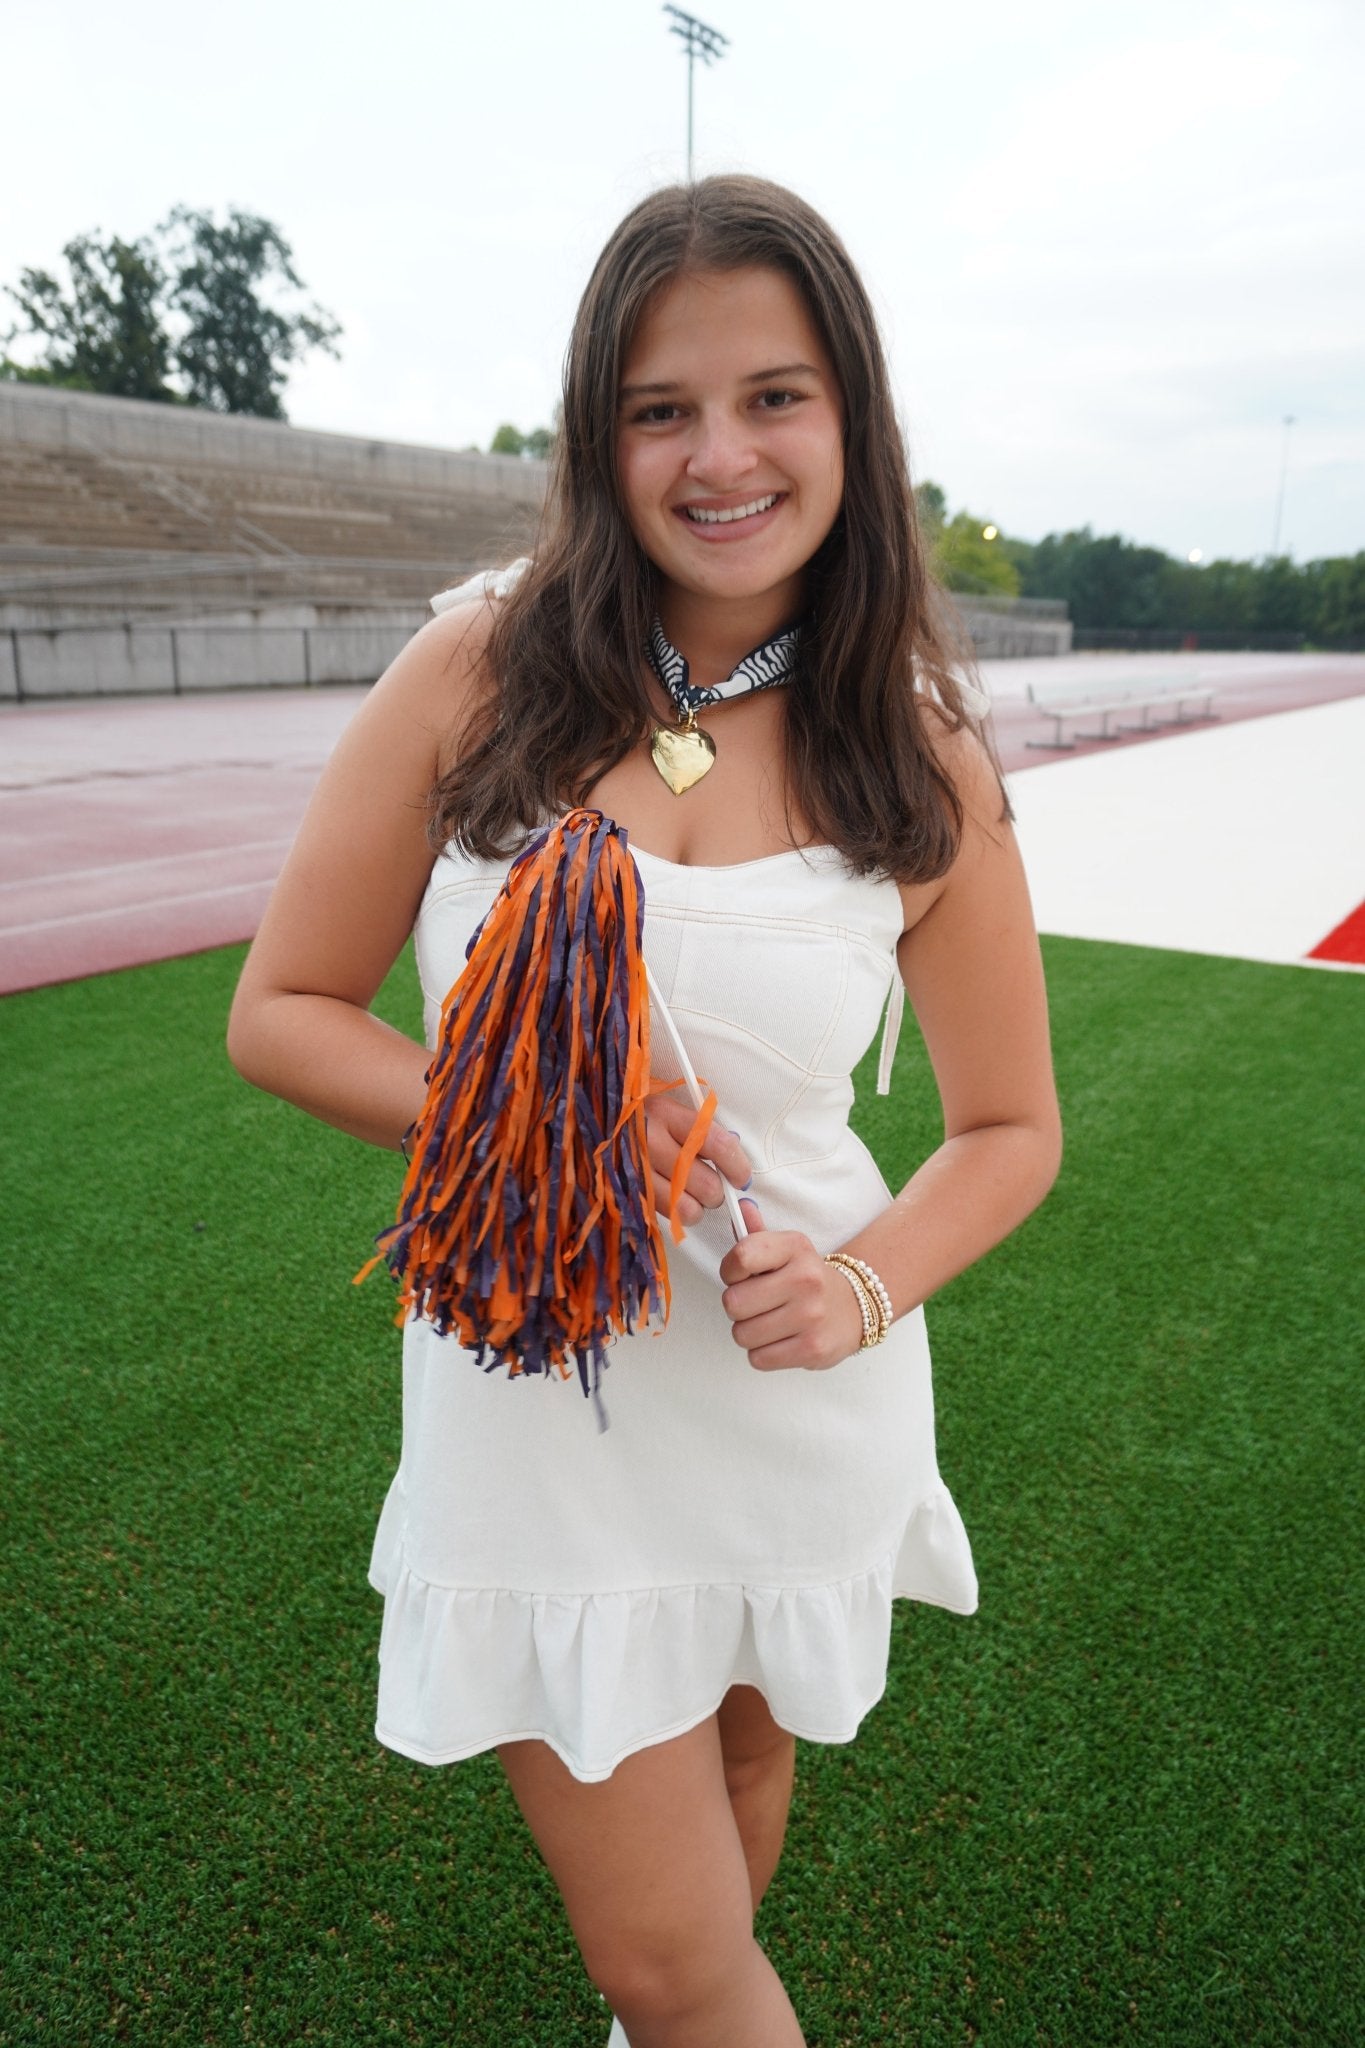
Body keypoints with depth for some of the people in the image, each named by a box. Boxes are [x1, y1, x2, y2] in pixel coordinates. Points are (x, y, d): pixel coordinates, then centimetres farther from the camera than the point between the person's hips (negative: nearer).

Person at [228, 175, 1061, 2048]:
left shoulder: (919, 763, -8)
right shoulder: (479, 676, -11)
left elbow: (1011, 1130, 1)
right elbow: (281, 1014, -5)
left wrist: (870, 1285, -19)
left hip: (796, 1393, 2)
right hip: (537, 1393, -2)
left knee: (740, 1765, 30)